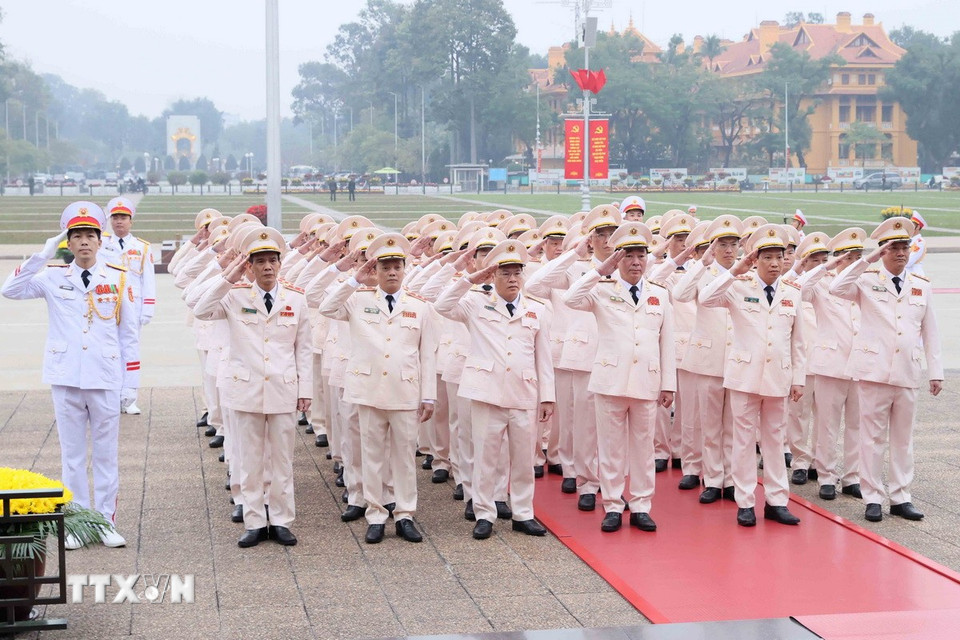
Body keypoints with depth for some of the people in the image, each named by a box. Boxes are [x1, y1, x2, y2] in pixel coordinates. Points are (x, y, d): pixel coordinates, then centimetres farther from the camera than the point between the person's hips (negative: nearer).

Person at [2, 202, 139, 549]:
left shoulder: (118, 278, 1)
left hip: (106, 379, 0)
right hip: (66, 378, 0)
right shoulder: (53, 277, 2)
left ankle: (107, 522, 15)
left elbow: (129, 332, 4)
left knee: (106, 454, 7)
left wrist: (131, 382, 1)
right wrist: (42, 255, -14)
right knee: (72, 454, 8)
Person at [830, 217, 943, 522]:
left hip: (908, 373, 3)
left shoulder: (922, 286, 10)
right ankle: (872, 498, 8)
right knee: (872, 436, 1)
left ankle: (900, 497, 16)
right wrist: (869, 259, -22)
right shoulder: (867, 280, -1)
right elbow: (837, 288, -21)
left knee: (904, 438, 8)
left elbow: (930, 332, 11)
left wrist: (935, 372, 7)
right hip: (874, 369, -3)